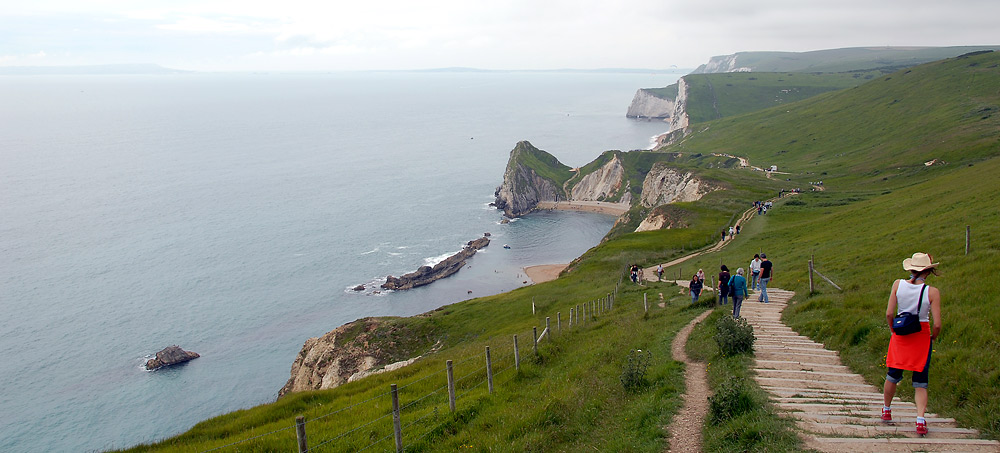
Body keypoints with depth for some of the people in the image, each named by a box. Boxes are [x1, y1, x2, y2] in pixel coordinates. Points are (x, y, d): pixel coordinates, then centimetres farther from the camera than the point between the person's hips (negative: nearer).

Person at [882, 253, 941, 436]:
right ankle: (920, 420, -5)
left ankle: (886, 410, 34)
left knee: (892, 376, 19)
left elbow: (889, 314, -8)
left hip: (900, 337, 2)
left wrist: (893, 330, 9)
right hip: (922, 337, -2)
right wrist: (933, 338, 7)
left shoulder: (898, 284, -8)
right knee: (920, 383, 8)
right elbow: (937, 324, -14)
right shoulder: (932, 292, -13)